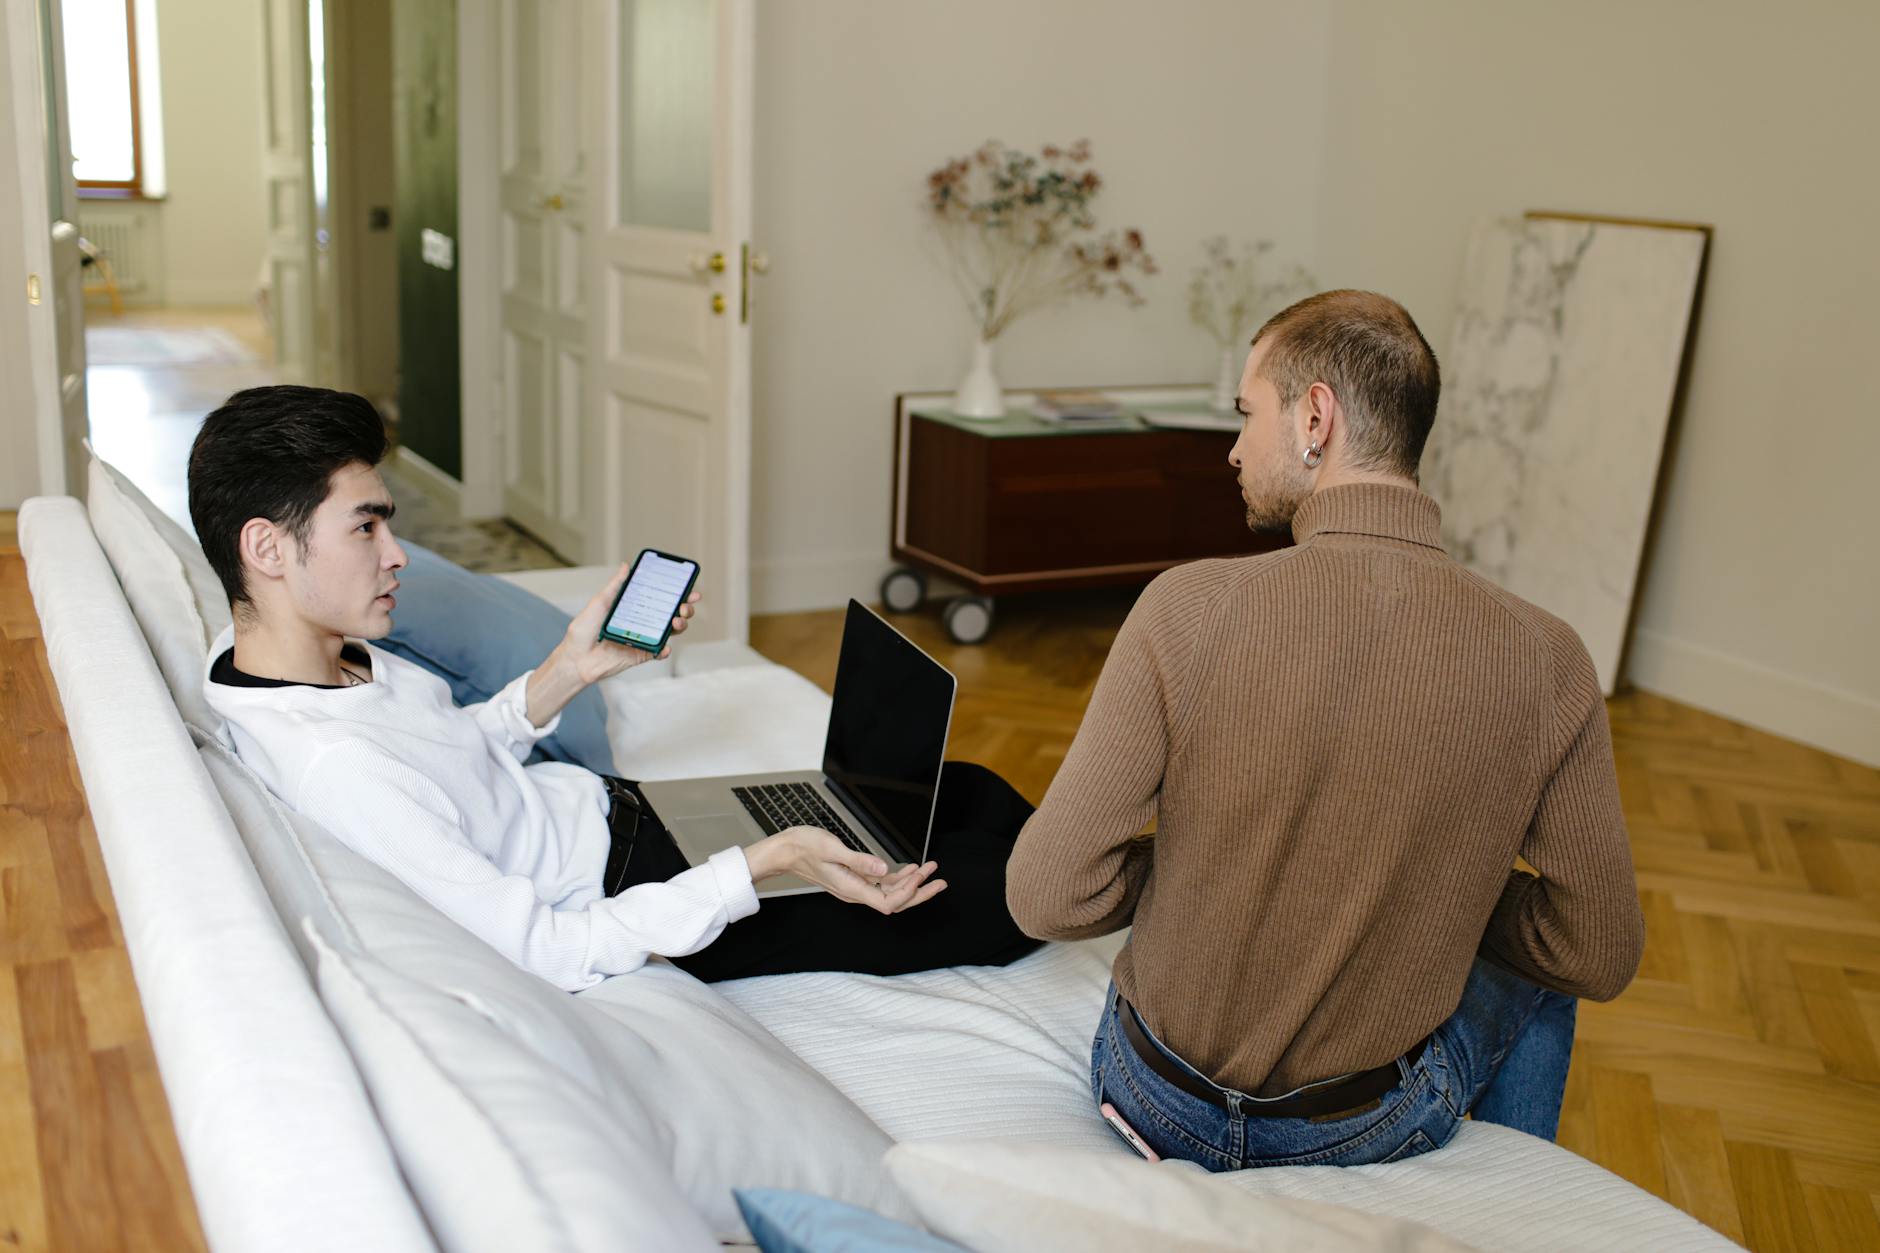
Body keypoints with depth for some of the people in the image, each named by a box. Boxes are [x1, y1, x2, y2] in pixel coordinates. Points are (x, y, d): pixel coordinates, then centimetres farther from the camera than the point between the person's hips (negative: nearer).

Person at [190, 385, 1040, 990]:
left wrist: (569, 670, -3)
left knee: (972, 792, 9)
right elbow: (553, 953, -30)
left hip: (607, 807, 9)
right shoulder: (332, 765, -34)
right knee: (997, 900, -6)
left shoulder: (276, 655, -5)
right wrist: (763, 863, -30)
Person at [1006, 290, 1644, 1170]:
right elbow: (1598, 958, -7)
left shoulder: (1189, 609, -23)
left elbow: (1048, 898, -19)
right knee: (1540, 968, 29)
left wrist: (1198, 863, 0)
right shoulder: (1544, 661, -17)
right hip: (1371, 1130, 0)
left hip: (1160, 1105, 0)